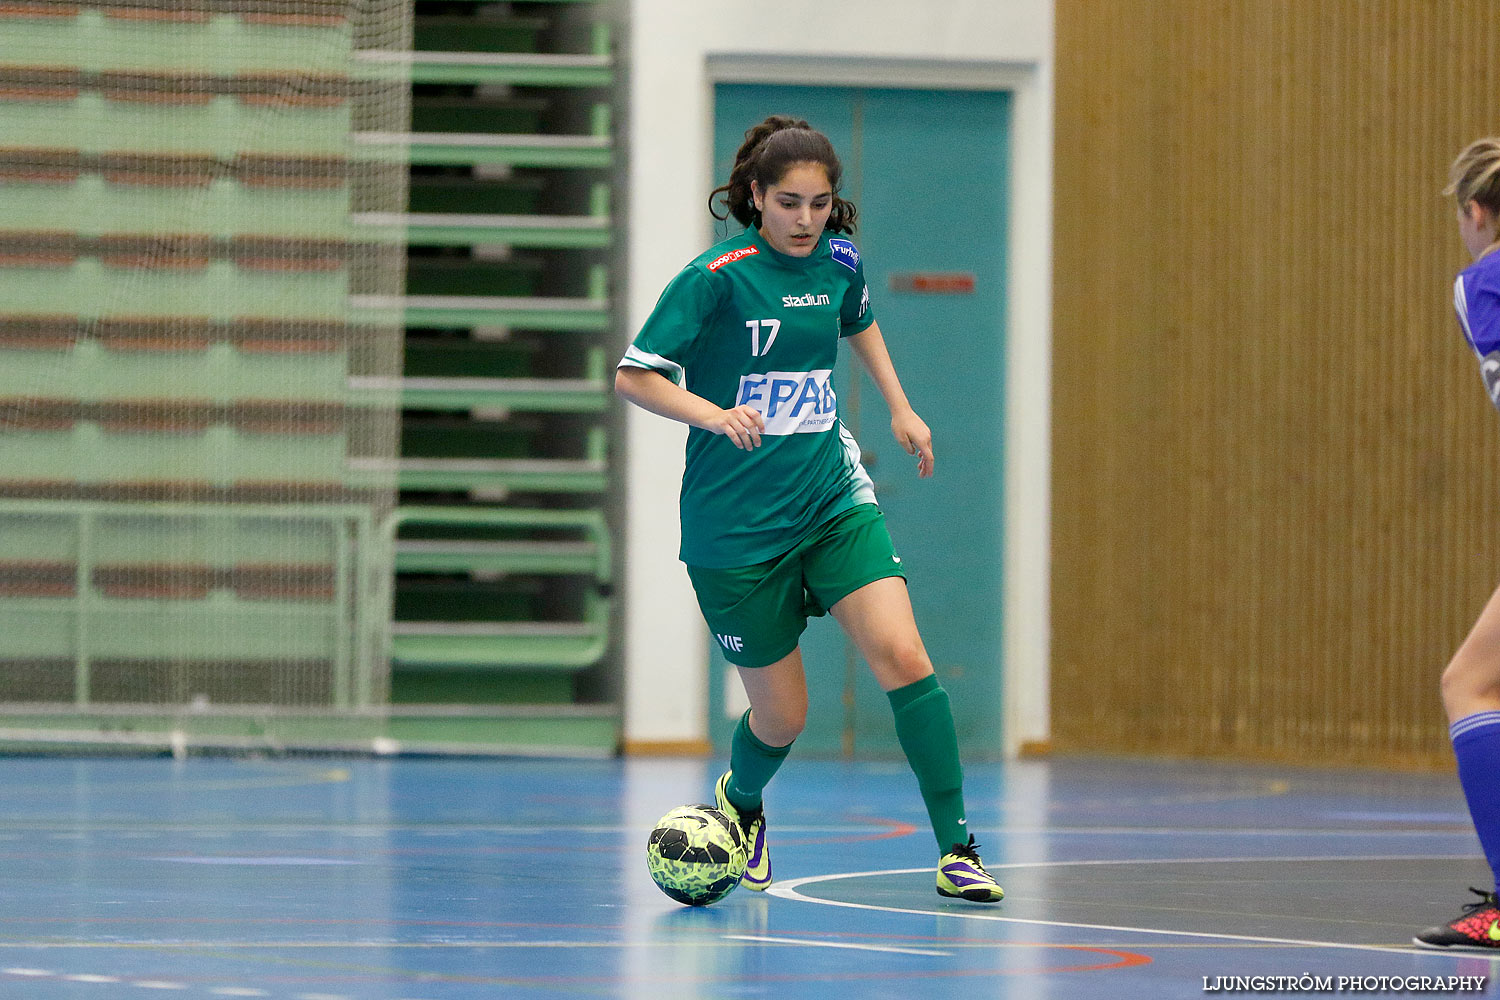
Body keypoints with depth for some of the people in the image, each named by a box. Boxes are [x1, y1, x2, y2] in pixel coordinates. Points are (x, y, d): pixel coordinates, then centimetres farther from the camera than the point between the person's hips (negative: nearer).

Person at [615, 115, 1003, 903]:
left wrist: (900, 408, 23)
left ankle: (956, 851, -13)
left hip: (833, 497, 4)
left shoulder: (837, 260, 3)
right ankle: (739, 800, 40)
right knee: (781, 718, 3)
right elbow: (633, 376, -14)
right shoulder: (718, 276, -15)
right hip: (736, 525, -4)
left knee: (902, 656, -17)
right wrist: (718, 415, -28)